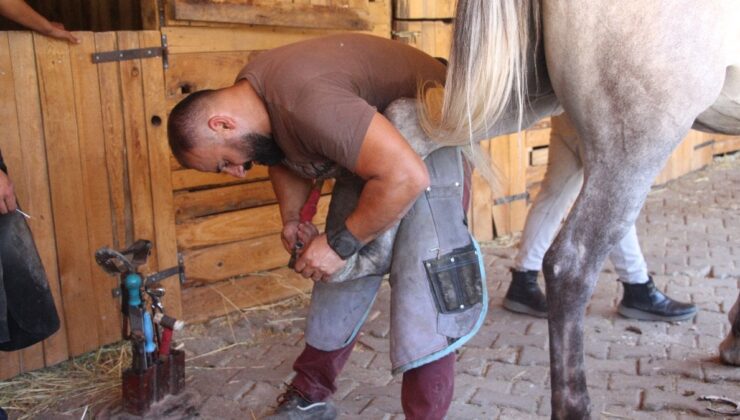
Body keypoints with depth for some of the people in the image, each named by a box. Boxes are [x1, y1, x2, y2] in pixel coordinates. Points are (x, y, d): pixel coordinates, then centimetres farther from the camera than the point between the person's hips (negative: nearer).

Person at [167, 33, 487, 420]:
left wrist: (340, 243, -26)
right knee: (340, 275, 11)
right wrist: (291, 219, -1)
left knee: (421, 295, -16)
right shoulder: (251, 93, -5)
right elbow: (287, 157, 15)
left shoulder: (304, 99, -36)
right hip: (367, 138, 9)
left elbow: (406, 178, -38)